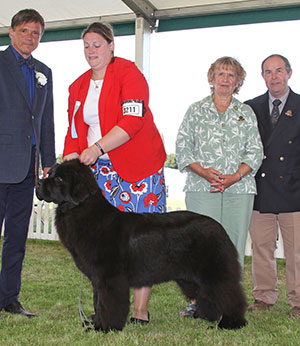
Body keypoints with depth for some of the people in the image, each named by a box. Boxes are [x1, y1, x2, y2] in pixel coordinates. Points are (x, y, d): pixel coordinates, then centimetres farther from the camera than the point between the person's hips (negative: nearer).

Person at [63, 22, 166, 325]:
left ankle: (140, 311, 2)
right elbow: (75, 131, 16)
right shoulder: (79, 86, 16)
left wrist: (97, 147, -23)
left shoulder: (128, 73, -4)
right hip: (100, 169, 5)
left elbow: (133, 120, -17)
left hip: (138, 166, -5)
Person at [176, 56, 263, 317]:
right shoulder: (196, 110, 12)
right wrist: (203, 171, -11)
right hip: (202, 188, -1)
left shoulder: (247, 113, 15)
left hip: (239, 188, 2)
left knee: (234, 244, 0)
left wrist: (235, 176, -8)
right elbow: (182, 147, 4)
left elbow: (255, 152, 8)